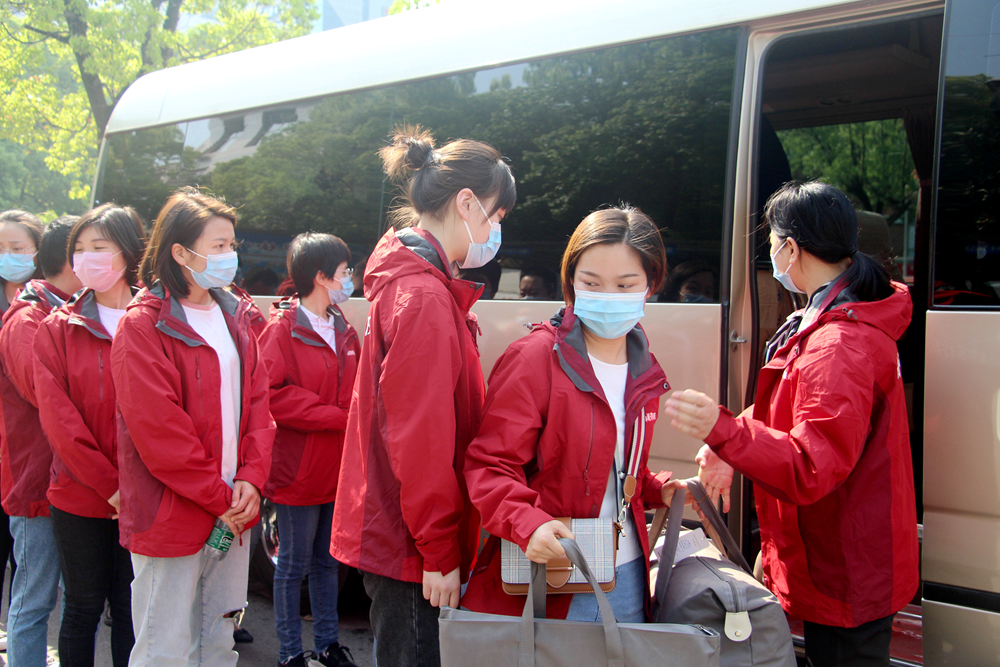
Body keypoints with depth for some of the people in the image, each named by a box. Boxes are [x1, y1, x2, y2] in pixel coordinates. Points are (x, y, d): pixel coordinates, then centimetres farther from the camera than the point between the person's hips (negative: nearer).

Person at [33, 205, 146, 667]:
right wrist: (109, 484, -12)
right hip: (78, 497, 0)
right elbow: (57, 416, -6)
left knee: (130, 608, 10)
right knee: (83, 607, 10)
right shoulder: (57, 329, 2)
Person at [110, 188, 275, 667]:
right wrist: (218, 498, -13)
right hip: (171, 516, -6)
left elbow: (257, 401, 8)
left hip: (233, 513, 7)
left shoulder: (234, 317, 11)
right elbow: (156, 429, -16)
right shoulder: (143, 325, -11)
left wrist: (251, 479, -5)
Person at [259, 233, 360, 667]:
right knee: (294, 563, 6)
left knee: (328, 560, 17)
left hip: (338, 468, 7)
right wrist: (337, 417, -18)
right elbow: (271, 395, -20)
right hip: (298, 469, -7)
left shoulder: (344, 332, 11)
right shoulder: (281, 330, -12)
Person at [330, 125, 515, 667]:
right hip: (411, 544, -10)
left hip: (395, 534, 10)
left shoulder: (407, 281, 11)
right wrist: (440, 552, -15)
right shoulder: (425, 300, -21)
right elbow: (421, 439, -22)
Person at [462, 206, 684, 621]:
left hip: (627, 579, 6)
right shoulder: (534, 357, -12)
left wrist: (657, 490, 6)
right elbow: (489, 465, -15)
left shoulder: (644, 372, 9)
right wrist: (527, 522, -30)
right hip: (546, 580, -6)